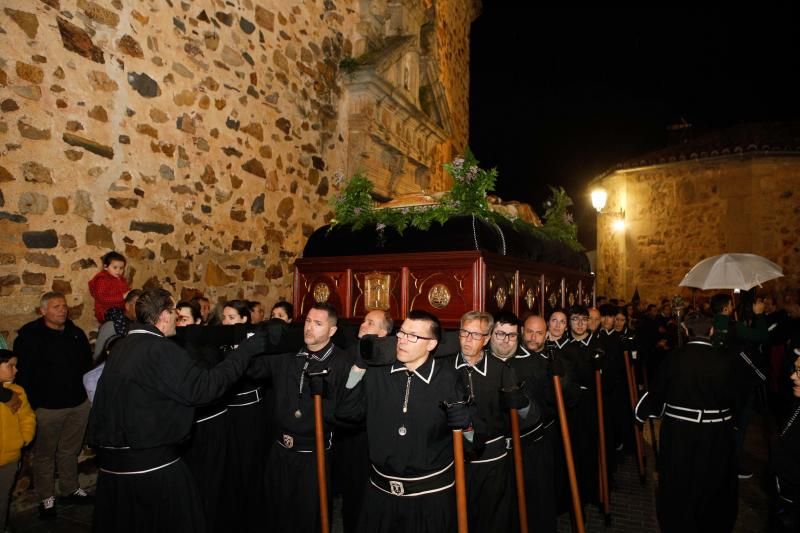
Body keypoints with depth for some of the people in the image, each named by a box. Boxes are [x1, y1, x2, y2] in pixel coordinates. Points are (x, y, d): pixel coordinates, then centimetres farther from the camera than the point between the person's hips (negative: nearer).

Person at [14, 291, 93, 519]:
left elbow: (87, 363, 14)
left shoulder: (76, 333, 6)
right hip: (47, 407, -4)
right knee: (45, 454, 9)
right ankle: (46, 498, 26)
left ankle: (70, 490, 33)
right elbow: (23, 372, -11)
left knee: (70, 451, 17)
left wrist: (87, 392, 10)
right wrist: (31, 403, -14)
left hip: (78, 404, 4)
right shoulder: (29, 335, -9)